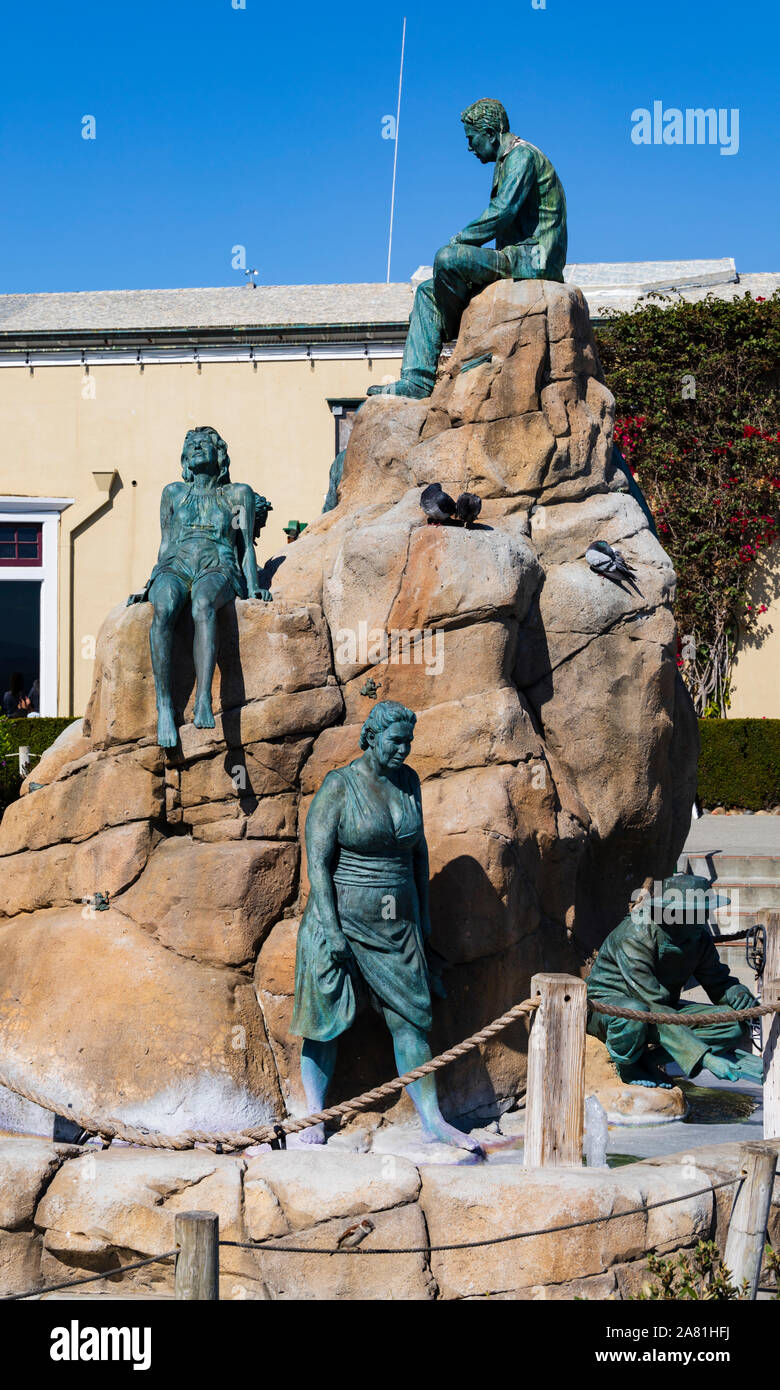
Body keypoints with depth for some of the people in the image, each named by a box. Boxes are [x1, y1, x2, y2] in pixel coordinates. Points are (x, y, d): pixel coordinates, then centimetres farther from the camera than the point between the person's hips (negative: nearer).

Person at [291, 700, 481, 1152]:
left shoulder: (408, 781, 7)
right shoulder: (339, 786, -10)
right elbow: (318, 860, -12)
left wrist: (423, 913, 16)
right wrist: (331, 927, -17)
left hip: (397, 924, 5)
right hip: (343, 920, -5)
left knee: (411, 1018, 4)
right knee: (328, 1021, 1)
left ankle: (433, 1119, 8)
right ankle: (314, 1118, 9)